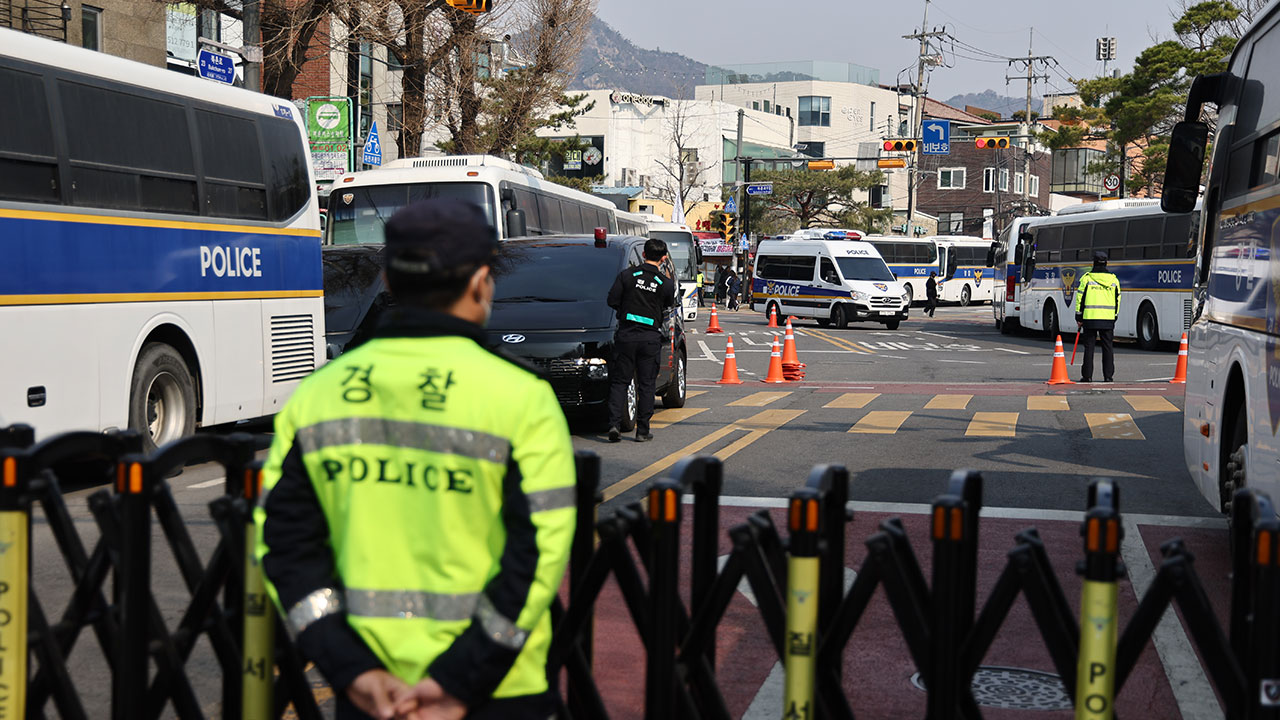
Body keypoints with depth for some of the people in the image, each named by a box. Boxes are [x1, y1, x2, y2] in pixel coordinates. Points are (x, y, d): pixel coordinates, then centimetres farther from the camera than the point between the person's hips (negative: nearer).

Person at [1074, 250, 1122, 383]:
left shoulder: (1086, 278, -3)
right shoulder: (1114, 279, 6)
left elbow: (1080, 298, -3)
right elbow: (1117, 300, 10)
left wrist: (1079, 317, 4)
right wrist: (1114, 317, 19)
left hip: (1090, 317, -2)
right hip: (1108, 319, 2)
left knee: (1089, 347, 3)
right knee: (1107, 348, 7)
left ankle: (1087, 375, 2)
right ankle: (1108, 376, 6)